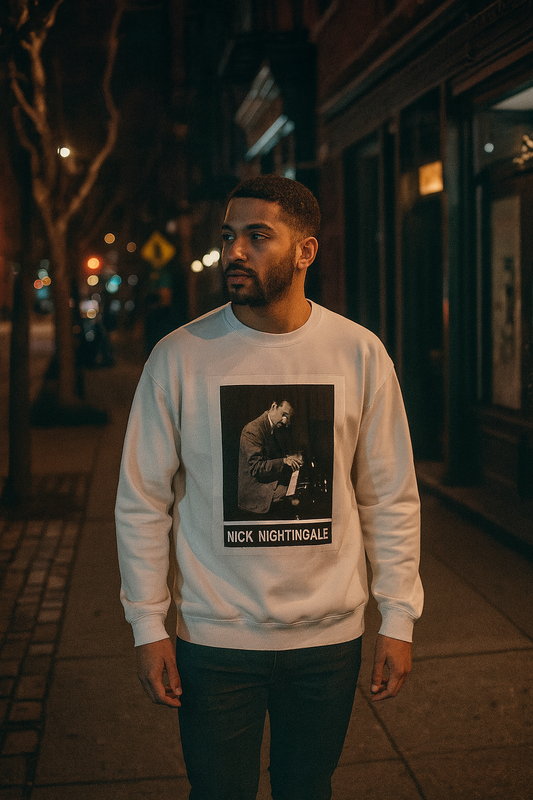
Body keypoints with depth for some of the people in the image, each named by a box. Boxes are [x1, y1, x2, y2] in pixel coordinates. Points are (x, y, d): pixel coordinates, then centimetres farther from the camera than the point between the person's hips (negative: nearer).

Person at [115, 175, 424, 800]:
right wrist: (148, 626, -3)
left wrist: (397, 619, 1)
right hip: (215, 637, -1)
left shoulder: (360, 354, -5)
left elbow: (390, 499, 1)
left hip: (330, 637, 1)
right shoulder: (179, 356, -8)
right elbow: (143, 501, -2)